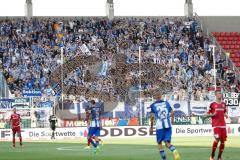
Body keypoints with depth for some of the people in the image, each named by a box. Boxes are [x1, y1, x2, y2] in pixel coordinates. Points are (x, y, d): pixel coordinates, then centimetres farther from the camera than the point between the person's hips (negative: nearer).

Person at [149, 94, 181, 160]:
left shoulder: (153, 105, 3)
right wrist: (172, 121, 21)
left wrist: (151, 127, 4)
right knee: (167, 143, 4)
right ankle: (174, 150, -26)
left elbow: (152, 116, -4)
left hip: (159, 126, -2)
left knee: (159, 143, 12)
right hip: (168, 125, 2)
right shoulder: (166, 103, 10)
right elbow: (172, 113, 6)